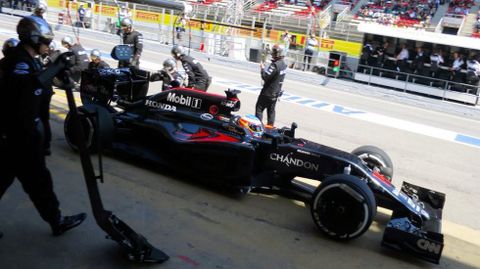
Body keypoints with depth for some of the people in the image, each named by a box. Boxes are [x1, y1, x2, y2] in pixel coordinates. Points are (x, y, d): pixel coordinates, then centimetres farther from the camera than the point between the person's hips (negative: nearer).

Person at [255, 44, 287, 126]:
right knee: (271, 109, 17)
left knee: (259, 108, 0)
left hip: (268, 92, -9)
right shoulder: (284, 64, 5)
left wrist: (262, 69, -9)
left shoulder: (275, 65, -24)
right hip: (276, 92, 9)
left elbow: (265, 77, -24)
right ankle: (270, 124, 22)